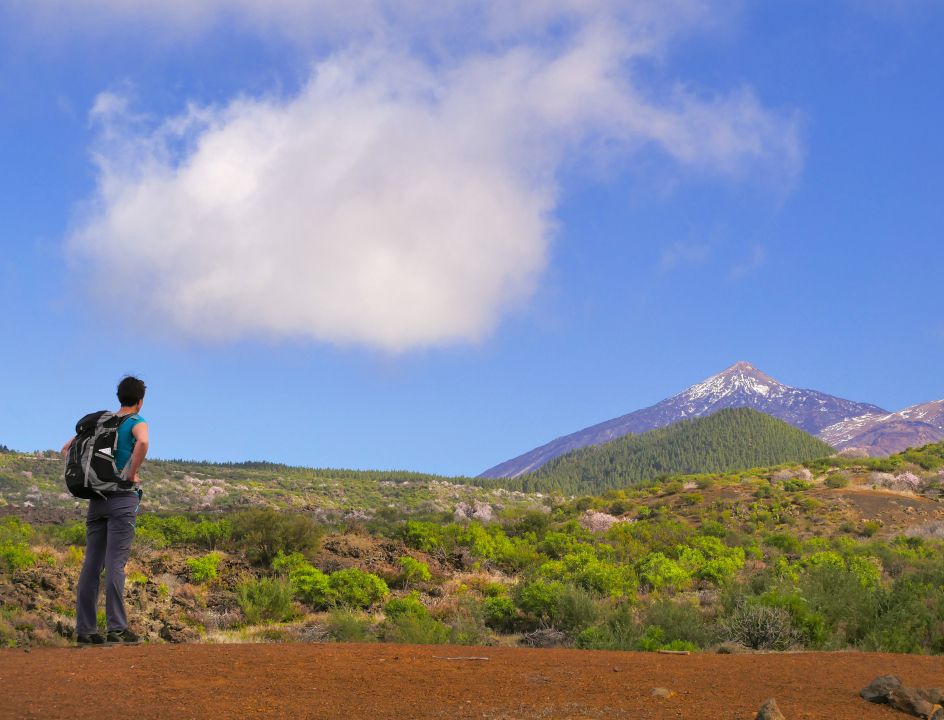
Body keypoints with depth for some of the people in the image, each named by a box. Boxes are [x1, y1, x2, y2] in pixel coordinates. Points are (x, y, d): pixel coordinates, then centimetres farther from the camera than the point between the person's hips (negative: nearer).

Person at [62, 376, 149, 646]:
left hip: (97, 498, 6)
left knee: (92, 563, 4)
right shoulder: (137, 422, -2)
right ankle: (117, 628, -12)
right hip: (123, 496, -6)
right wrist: (133, 473, -14)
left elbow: (67, 449, 22)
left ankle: (85, 629, 4)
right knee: (115, 562, -9)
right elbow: (142, 443, -26)